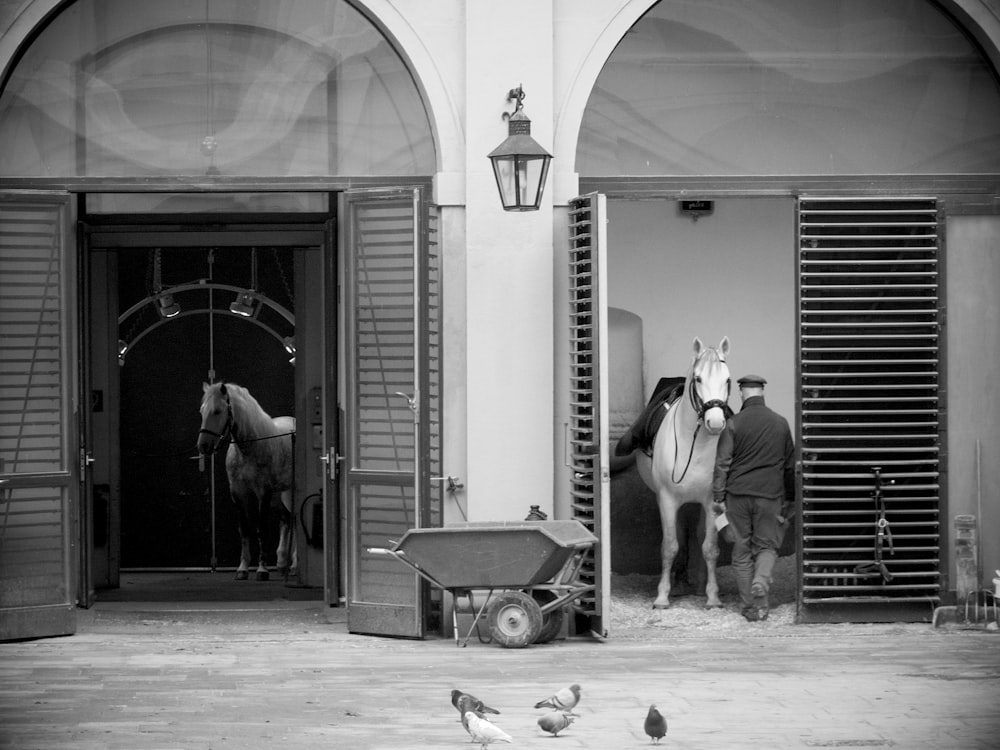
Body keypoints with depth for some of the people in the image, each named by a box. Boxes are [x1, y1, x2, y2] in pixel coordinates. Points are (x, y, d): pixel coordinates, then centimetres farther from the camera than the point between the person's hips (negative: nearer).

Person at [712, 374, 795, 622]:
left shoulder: (734, 423, -5)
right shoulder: (781, 423, 4)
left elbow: (722, 463, -8)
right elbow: (791, 464, 11)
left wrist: (718, 497, -3)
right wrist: (789, 499, 20)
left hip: (738, 494, -1)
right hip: (770, 495, 1)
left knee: (742, 550, 8)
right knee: (767, 545, 11)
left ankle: (750, 606, 8)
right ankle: (761, 581, -18)